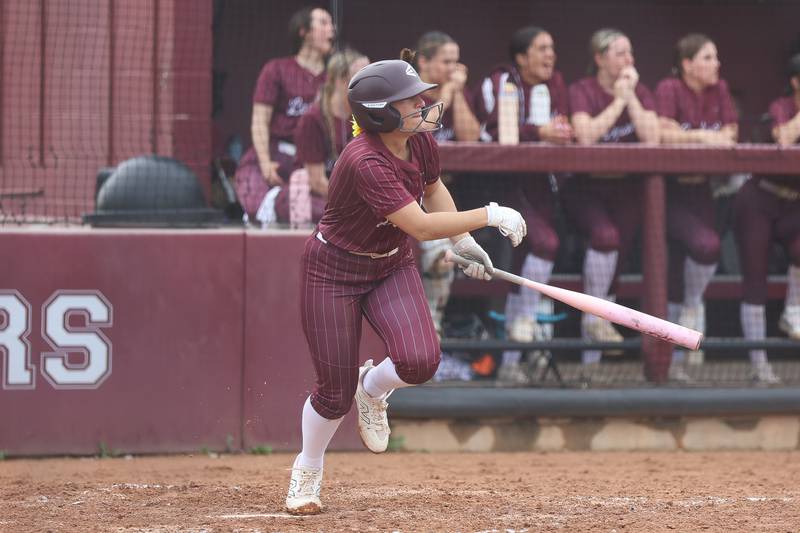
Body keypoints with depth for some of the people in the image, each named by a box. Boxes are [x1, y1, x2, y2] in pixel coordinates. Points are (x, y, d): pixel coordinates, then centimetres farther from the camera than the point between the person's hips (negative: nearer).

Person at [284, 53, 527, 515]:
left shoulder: (421, 143, -9)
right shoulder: (365, 162, -33)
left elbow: (432, 188, 15)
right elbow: (421, 225, -36)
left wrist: (465, 242, 11)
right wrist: (489, 215, -32)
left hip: (391, 266, 6)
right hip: (334, 272, -6)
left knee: (420, 360, -20)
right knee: (335, 391, -3)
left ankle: (372, 389, 17)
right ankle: (307, 473, 27)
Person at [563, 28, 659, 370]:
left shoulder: (639, 92, 5)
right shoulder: (582, 91, -6)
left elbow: (652, 138, -10)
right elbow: (586, 137, -22)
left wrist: (631, 97, -11)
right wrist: (617, 101, -15)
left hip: (626, 187, 3)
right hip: (585, 186, -3)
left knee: (615, 258, -6)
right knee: (605, 236, -32)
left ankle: (591, 362, 1)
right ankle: (594, 315, -12)